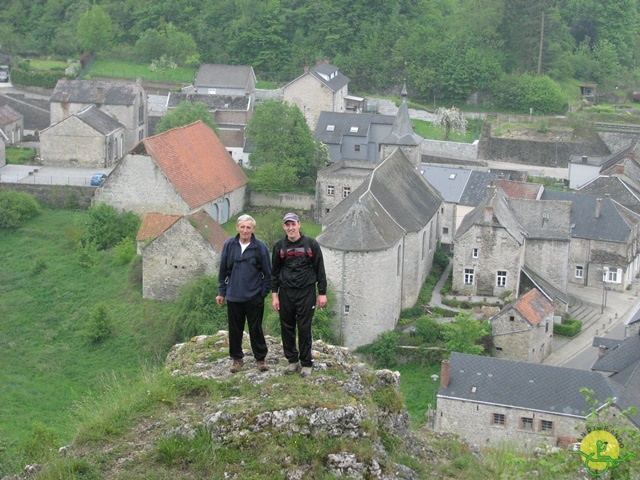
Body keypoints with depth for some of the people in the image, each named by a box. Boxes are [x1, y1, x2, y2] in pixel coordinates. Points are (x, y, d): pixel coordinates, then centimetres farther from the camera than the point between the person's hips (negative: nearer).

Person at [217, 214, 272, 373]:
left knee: (256, 329, 6)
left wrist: (264, 293, -3)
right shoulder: (229, 245, -1)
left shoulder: (260, 247, -6)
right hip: (233, 297, 2)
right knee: (235, 329, 10)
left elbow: (267, 272, 0)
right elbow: (223, 270, 7)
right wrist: (221, 292, 7)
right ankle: (237, 358, 24)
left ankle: (261, 358, 21)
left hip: (254, 297, -2)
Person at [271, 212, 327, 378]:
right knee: (287, 328, 7)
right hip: (286, 293, 3)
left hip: (306, 292, -3)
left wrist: (322, 293, -2)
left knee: (304, 328, -1)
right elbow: (274, 272, 9)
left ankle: (306, 363, 10)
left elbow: (320, 270, 0)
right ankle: (292, 360, 20)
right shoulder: (279, 246, 5)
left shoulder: (311, 244, -2)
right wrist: (274, 294, 3)